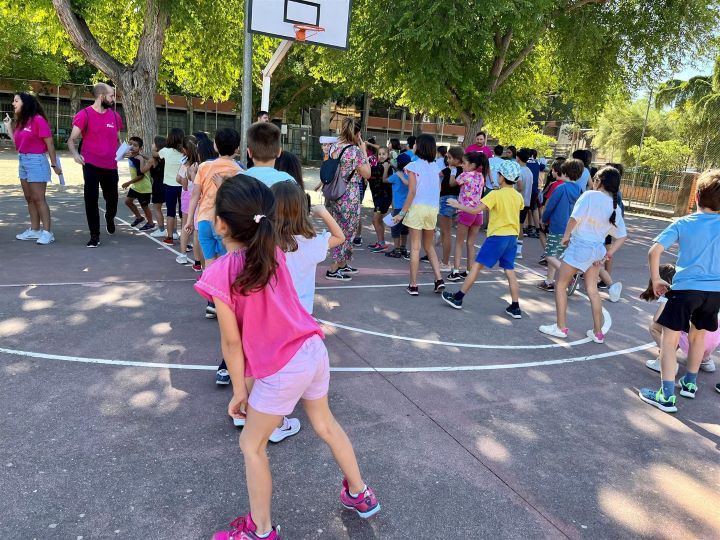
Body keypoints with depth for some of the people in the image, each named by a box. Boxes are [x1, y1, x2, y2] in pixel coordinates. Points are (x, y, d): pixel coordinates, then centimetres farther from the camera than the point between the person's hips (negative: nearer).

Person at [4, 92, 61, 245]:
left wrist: (54, 165, -13)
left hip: (36, 161, -9)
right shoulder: (20, 121, 11)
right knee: (29, 198, 12)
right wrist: (9, 127, 10)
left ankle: (47, 232, -3)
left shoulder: (38, 120, -14)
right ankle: (35, 230, 19)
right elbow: (17, 143, 11)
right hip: (23, 161, 9)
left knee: (38, 199, -7)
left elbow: (49, 143, -14)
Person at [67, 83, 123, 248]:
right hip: (91, 165, -4)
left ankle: (110, 218, 46)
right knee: (91, 199, -3)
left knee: (112, 198, 13)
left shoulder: (115, 116, 7)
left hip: (111, 166, 4)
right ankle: (95, 235, 6)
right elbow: (72, 139, -6)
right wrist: (75, 154, -26)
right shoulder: (84, 115, -7)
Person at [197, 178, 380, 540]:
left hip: (281, 371, -7)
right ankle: (360, 495, 48)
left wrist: (240, 390, -1)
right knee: (325, 425, 29)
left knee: (251, 447, 17)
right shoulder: (273, 251, -4)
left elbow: (231, 341, -12)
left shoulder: (219, 276, -20)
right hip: (314, 349, 7)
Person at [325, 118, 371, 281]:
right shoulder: (355, 150, -14)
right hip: (349, 196, -7)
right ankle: (333, 270, 7)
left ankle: (343, 264, 32)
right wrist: (364, 151, -2)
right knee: (346, 232, 4)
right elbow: (367, 174, -7)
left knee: (338, 230, 19)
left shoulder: (333, 147, 7)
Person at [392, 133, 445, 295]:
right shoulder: (435, 167, 8)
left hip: (418, 207, -5)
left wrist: (402, 213, -8)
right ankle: (439, 280, 9)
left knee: (415, 247, 1)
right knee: (429, 246, 19)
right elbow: (437, 189, 5)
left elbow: (412, 192, -11)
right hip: (433, 209, 5)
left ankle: (413, 286, 4)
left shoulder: (413, 166, -6)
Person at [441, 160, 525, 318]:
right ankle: (515, 308, 10)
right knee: (510, 272, 9)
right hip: (512, 237, 6)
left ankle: (458, 298, 6)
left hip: (497, 236, -6)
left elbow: (475, 210, -18)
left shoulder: (495, 194, -13)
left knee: (476, 266, 0)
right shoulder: (518, 196, 5)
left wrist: (458, 205, -5)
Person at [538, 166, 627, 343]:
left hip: (580, 245, -7)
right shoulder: (615, 207, 6)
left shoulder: (590, 195, -12)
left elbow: (574, 218, -20)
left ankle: (561, 327, 10)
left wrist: (566, 235, -5)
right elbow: (622, 236, 7)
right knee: (592, 289, 17)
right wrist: (608, 254, 8)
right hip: (598, 249, 7)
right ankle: (598, 332, 23)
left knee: (560, 284, 8)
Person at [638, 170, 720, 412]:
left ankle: (667, 396, -5)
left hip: (686, 288, -4)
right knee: (698, 334, 24)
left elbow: (654, 251, -13)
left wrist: (656, 280, -1)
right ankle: (690, 383, 40)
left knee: (669, 339, 0)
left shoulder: (683, 223, -5)